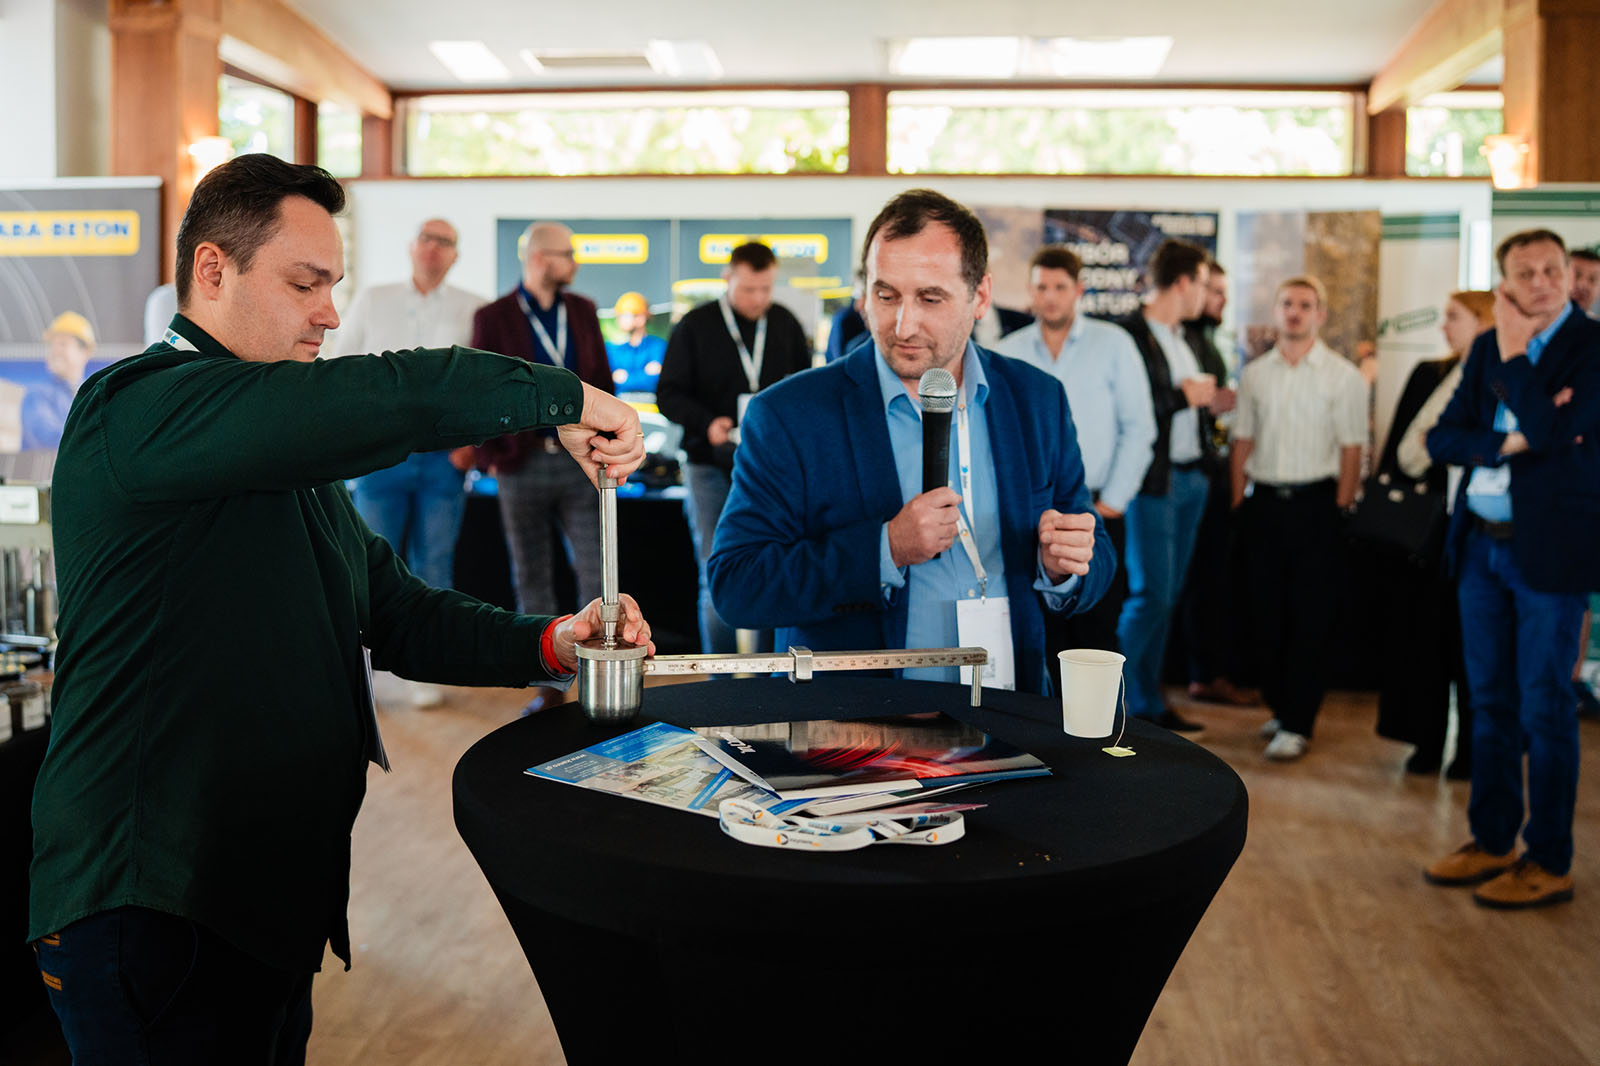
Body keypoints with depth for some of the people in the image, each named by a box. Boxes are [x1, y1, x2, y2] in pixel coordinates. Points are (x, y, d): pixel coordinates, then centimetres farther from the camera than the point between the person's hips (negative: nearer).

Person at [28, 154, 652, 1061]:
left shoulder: (299, 464, 17)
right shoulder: (137, 408, -16)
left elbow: (396, 612, 15)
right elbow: (390, 400, -30)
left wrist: (549, 645, -1)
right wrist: (565, 397, -17)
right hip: (150, 911, -9)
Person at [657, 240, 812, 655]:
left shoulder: (785, 324, 8)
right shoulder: (695, 326, 0)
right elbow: (669, 393, 0)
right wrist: (707, 422, -18)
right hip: (712, 466, -2)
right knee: (717, 580, 0)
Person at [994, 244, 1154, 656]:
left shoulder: (1113, 344, 3)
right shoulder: (1007, 354, 7)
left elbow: (1139, 428, 1)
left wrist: (1111, 502, -4)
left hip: (1097, 511, -1)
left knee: (1098, 630, -3)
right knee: (1042, 635, 2)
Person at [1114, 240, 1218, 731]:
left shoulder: (1180, 336, 14)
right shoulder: (1129, 335, -14)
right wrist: (1183, 397, -15)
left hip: (1190, 479, 9)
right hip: (1153, 482, -8)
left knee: (1168, 595, 12)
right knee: (1150, 595, -7)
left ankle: (1147, 699, 21)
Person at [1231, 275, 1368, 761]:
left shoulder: (1342, 375, 0)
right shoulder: (1254, 373, 10)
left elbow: (1351, 448, -3)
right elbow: (1243, 440, 12)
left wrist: (1340, 510, -9)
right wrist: (1239, 502, 6)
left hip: (1315, 502, -3)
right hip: (1264, 502, 4)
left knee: (1310, 617, -2)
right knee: (1267, 612, 8)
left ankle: (1297, 724, 2)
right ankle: (1279, 706, 22)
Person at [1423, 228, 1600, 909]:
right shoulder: (1488, 347, 9)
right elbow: (1442, 438, 5)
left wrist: (1513, 352, -14)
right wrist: (1508, 442, -13)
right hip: (1481, 545, 6)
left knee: (1545, 710, 2)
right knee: (1490, 703, 14)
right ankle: (1492, 841, 26)